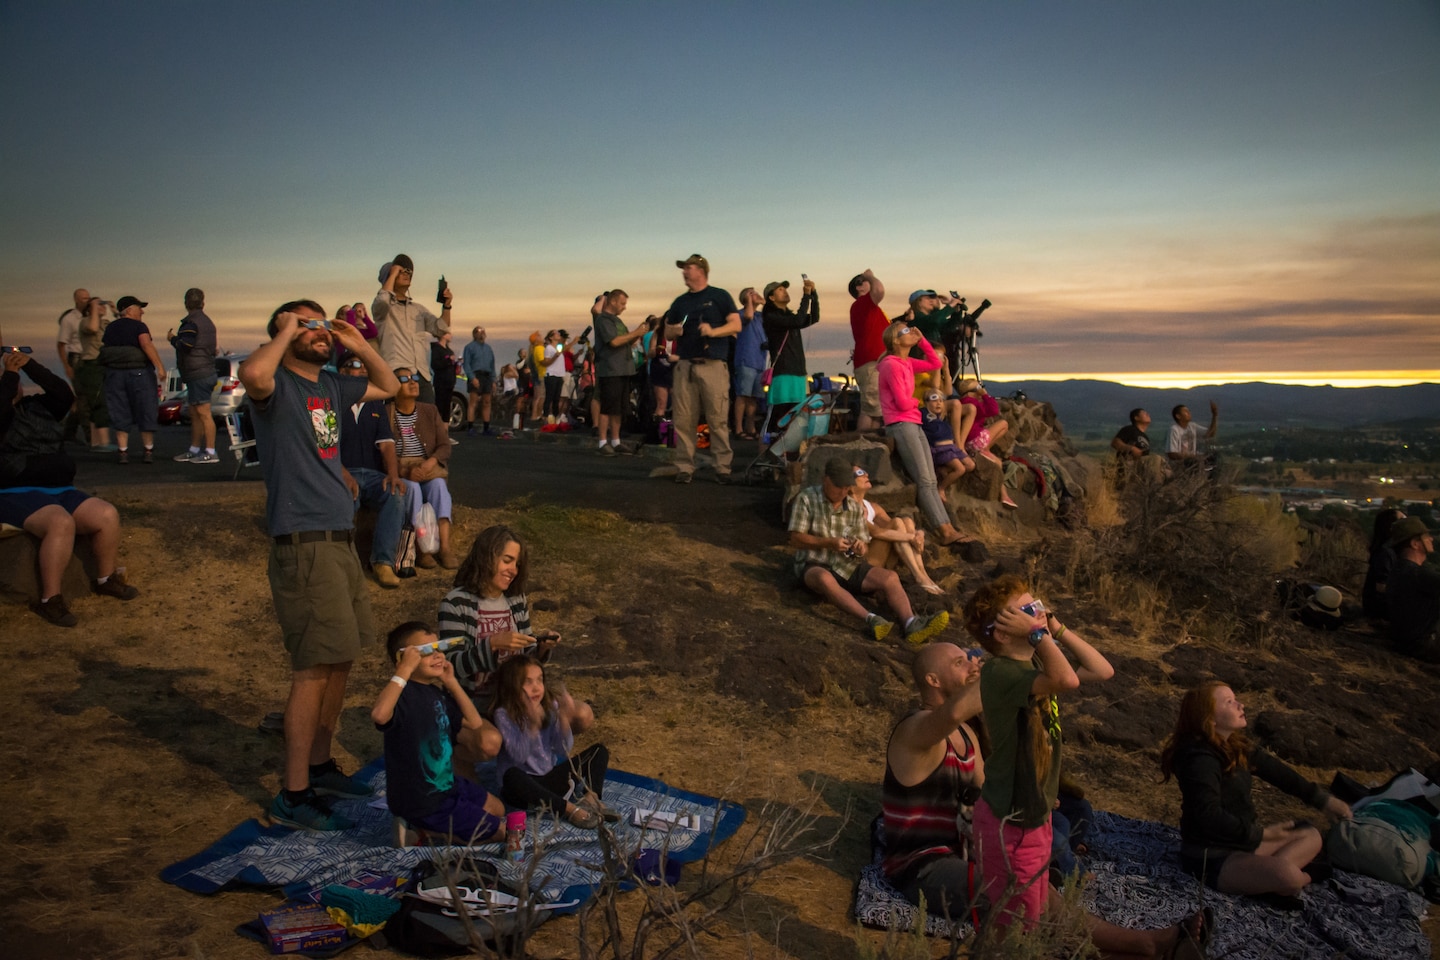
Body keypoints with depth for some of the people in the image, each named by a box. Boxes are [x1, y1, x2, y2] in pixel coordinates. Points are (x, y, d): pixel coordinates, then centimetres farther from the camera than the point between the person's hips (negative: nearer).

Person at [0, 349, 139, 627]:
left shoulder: (38, 406, 19)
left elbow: (65, 394, 1)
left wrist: (30, 364, -6)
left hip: (59, 491, 6)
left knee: (108, 515, -16)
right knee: (61, 523, -35)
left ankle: (106, 579, 6)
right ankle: (49, 599, -25)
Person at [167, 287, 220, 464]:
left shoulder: (191, 323, -12)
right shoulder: (207, 321, 17)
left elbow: (185, 345, -20)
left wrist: (172, 338, -1)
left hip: (198, 375, -10)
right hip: (207, 372, 10)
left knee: (203, 413, -9)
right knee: (194, 413, 15)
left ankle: (210, 453, -9)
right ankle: (194, 450, 21)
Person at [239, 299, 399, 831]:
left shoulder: (330, 385, 15)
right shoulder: (278, 386, -9)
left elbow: (388, 387, 29)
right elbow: (251, 374, -34)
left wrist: (359, 345, 14)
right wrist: (285, 332, -16)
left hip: (340, 538, 9)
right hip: (303, 544, -8)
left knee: (339, 661, 14)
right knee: (315, 668, -7)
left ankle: (320, 766, 29)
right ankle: (293, 793, 4)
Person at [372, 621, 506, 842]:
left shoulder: (437, 691, 2)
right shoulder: (404, 694, -26)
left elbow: (475, 725, 7)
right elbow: (379, 714, -50)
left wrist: (452, 683, -1)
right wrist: (405, 670, -41)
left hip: (447, 783, 9)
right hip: (422, 803, -9)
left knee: (497, 809, 26)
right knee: (501, 833, 1)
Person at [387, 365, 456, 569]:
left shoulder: (430, 411, 13)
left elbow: (444, 446, 5)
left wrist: (430, 463, -16)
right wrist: (404, 471, -22)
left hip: (428, 467, 3)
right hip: (399, 470, -2)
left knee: (439, 484, -30)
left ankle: (444, 545, -39)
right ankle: (421, 548, -34)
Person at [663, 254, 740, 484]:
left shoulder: (720, 296, 6)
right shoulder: (680, 302, 19)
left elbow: (736, 325, 0)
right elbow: (668, 333, 22)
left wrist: (713, 331, -16)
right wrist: (674, 331, -1)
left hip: (714, 366, -4)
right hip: (685, 366, 4)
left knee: (718, 419, -6)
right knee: (683, 419, 0)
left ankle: (723, 468, -1)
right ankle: (684, 467, 5)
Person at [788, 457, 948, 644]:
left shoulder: (855, 508, 9)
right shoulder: (806, 499, -4)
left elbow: (865, 544, 11)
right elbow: (796, 540, -10)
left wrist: (861, 548, -15)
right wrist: (829, 542, -23)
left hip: (847, 567, 5)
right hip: (814, 566, -5)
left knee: (889, 577, -18)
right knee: (825, 579, -40)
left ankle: (910, 623, -40)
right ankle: (870, 619, -54)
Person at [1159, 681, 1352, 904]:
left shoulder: (1236, 746, 4)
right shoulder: (1200, 759, -25)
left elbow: (1275, 771, 16)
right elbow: (1210, 818, -28)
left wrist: (1322, 800, 16)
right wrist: (1260, 834, -20)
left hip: (1241, 841, 10)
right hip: (1210, 858, -10)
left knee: (1311, 835, 16)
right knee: (1286, 875, -31)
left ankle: (1263, 872, -7)